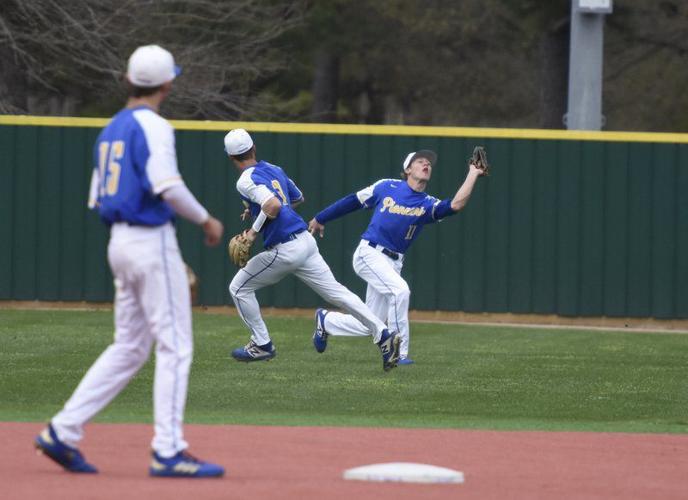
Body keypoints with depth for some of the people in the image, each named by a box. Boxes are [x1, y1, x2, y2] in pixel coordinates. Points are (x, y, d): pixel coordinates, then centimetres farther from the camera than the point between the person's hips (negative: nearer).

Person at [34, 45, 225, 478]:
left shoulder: (112, 130, 16)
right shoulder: (153, 126, -11)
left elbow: (98, 199, 20)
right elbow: (167, 185, -26)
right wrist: (205, 219, -11)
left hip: (120, 243, 9)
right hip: (152, 239, -9)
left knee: (129, 348, 13)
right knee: (175, 346, -4)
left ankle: (63, 432, 9)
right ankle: (168, 451, -6)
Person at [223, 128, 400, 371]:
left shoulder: (247, 181, -11)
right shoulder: (274, 170, 16)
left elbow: (273, 205, -27)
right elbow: (297, 198, 31)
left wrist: (254, 231, -13)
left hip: (284, 249, -8)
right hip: (306, 240, 8)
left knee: (239, 288, 11)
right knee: (335, 291, 4)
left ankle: (261, 345, 17)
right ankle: (383, 334, -8)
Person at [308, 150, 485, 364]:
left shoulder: (428, 205, 4)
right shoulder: (387, 187, 1)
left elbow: (456, 204, -15)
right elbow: (354, 201, 11)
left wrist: (473, 174, -15)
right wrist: (320, 219, 18)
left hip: (393, 263, 5)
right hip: (369, 253, -5)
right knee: (399, 290, -28)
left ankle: (325, 320, 35)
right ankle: (399, 353, -19)